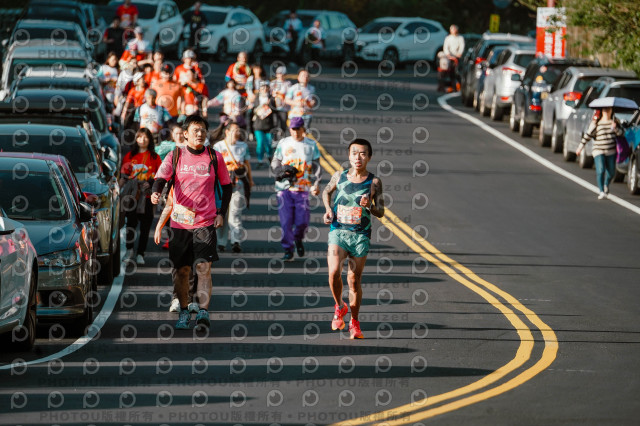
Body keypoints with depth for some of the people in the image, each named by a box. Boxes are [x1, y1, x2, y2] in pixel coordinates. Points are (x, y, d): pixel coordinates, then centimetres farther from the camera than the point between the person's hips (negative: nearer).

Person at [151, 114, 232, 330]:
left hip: (206, 222, -1)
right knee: (182, 270, 6)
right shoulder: (175, 156, 4)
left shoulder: (214, 158, 4)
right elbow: (161, 177, -7)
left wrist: (221, 213, 3)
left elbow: (227, 186, 13)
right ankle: (184, 312, 19)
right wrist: (156, 192, -30)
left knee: (203, 267, -14)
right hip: (179, 221, 1)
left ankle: (203, 311, -19)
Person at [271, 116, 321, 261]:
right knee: (286, 221, -6)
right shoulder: (283, 143, 9)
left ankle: (298, 239, 28)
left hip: (303, 188, 0)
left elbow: (316, 167, 9)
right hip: (284, 188, 0)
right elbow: (275, 162, 14)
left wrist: (315, 185, -5)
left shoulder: (311, 145, 8)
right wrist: (281, 170, -8)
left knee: (302, 221, -5)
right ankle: (288, 250, 4)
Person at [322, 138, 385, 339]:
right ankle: (339, 307, 7)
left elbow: (380, 212, 0)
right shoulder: (339, 176, 2)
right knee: (334, 272, -21)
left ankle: (354, 323, 20)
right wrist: (328, 209, 5)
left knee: (354, 280, 3)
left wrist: (369, 206, -21)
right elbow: (327, 192, 23)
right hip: (338, 231, 0)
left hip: (360, 235, 0)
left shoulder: (374, 182, -2)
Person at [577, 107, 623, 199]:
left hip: (611, 151, 3)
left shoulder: (614, 121, 5)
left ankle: (606, 185, 42)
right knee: (600, 171, -17)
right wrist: (581, 146, 0)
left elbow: (621, 132, 6)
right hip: (598, 151, -3)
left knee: (611, 172, 12)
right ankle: (601, 191, -14)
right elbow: (588, 135, -1)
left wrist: (615, 128, -16)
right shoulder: (596, 122, -4)